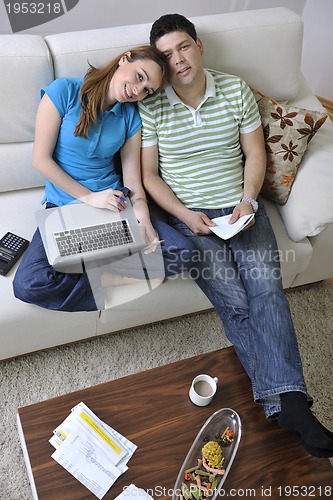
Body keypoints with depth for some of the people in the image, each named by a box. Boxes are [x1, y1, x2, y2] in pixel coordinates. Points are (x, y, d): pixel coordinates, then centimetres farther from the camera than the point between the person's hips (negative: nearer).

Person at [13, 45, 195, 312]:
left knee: (181, 251, -20)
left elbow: (133, 180, -1)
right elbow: (41, 159, -8)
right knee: (27, 284, -28)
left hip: (115, 204, 3)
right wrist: (89, 197, -14)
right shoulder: (64, 91, -7)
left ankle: (91, 267, -13)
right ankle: (111, 279, -11)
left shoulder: (131, 116, 4)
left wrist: (143, 219, -21)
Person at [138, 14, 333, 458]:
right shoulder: (152, 106, -1)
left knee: (265, 285, -21)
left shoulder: (236, 90, 6)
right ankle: (284, 402, -13)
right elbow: (149, 175, 0)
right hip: (188, 214, -2)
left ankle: (289, 402, -22)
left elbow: (255, 153, 9)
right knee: (233, 300, -19)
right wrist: (184, 215, -13)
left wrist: (248, 201, -7)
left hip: (241, 207, 2)